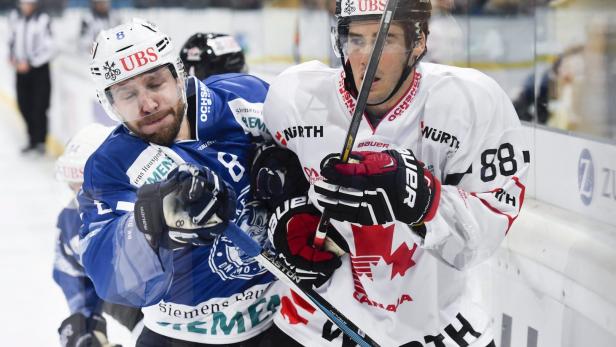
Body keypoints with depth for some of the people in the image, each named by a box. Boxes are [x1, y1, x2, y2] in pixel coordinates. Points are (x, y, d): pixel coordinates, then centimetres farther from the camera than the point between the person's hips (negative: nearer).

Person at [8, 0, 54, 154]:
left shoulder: (42, 20, -17)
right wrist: (12, 56, 4)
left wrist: (29, 63, -18)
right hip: (21, 68, 5)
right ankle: (32, 140, 24)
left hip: (39, 68, -5)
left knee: (39, 106, -6)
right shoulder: (14, 17, 0)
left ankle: (40, 141, 10)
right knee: (24, 106, 9)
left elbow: (48, 48, -16)